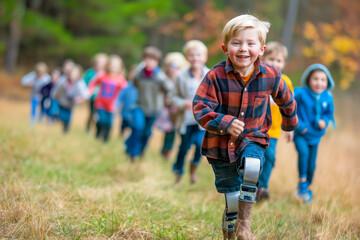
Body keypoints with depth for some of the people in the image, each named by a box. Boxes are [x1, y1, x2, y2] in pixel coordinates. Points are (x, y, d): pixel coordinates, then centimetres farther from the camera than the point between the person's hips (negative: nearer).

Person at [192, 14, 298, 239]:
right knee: (231, 198, 9)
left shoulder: (270, 76, -8)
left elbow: (285, 98, 13)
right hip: (221, 143, 0)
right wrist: (225, 123, -31)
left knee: (252, 166, -31)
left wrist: (290, 121, 29)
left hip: (253, 138, 1)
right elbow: (200, 109, -16)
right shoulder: (216, 76, -17)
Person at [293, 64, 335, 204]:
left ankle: (306, 189, 28)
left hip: (315, 136, 4)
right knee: (303, 152, -30)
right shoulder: (300, 93, -15)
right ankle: (302, 183, -15)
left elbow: (329, 113, 12)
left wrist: (324, 121, -9)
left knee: (311, 164, 6)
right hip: (300, 134, -4)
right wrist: (298, 124, -15)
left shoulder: (328, 98, -3)